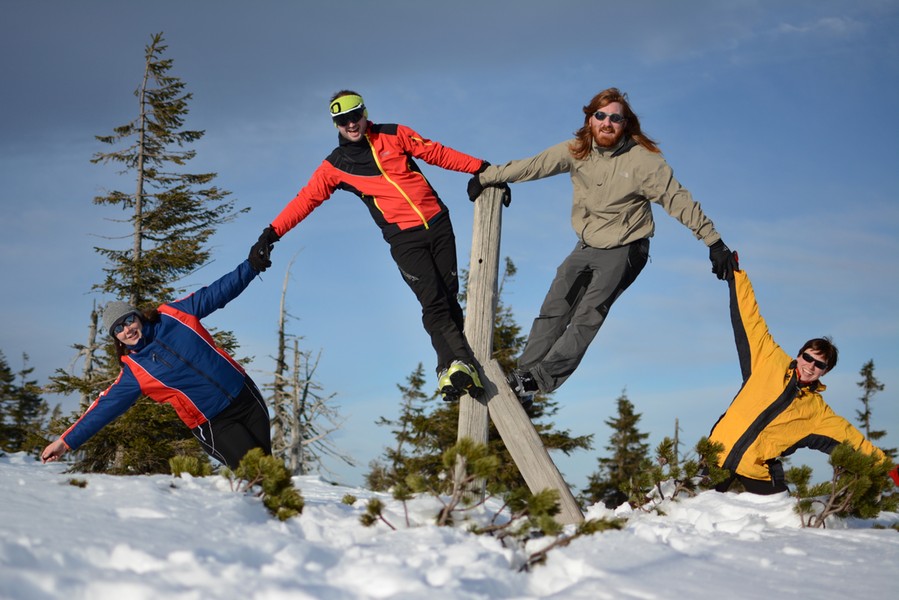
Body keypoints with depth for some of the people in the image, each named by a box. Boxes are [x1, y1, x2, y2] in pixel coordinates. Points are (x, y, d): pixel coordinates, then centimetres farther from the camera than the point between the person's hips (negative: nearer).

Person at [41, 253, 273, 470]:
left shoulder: (173, 315, 1)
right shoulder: (134, 374, -3)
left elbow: (216, 293, 3)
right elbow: (105, 407, -3)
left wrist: (253, 265, -4)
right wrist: (67, 442, -8)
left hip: (246, 395, 3)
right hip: (214, 424, -3)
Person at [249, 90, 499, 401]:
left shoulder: (394, 135, 6)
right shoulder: (335, 165, 4)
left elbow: (438, 154, 11)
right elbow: (306, 199, 2)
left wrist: (480, 168, 8)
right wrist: (273, 232, -7)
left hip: (438, 222, 2)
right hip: (404, 238, -2)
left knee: (449, 298, -3)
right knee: (433, 302, -19)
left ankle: (455, 368, 1)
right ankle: (458, 364, -31)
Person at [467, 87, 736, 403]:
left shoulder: (643, 159, -16)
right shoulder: (576, 152, -4)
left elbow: (678, 200, -16)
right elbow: (531, 166, 2)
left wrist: (713, 241, -17)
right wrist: (486, 177, 6)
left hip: (623, 251, -5)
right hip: (586, 247, 5)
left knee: (587, 318, -16)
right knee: (553, 312, 1)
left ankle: (538, 380, -20)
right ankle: (522, 374, 3)